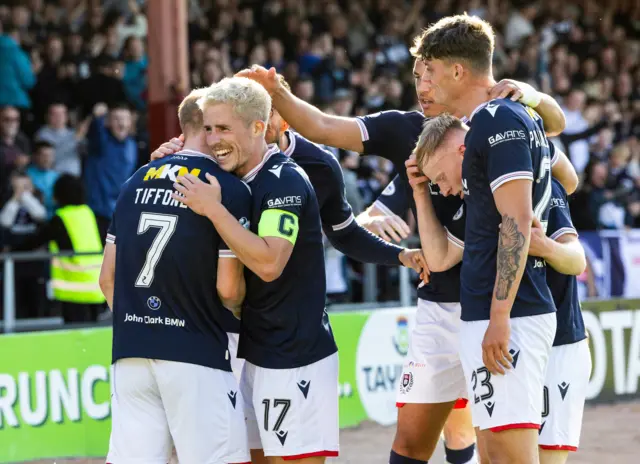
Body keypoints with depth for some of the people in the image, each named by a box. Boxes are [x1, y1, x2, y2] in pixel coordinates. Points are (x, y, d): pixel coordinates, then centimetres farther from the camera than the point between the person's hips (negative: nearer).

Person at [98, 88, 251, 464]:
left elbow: (108, 278, 13)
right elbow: (229, 290, -10)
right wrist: (237, 305, 12)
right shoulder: (230, 190, -6)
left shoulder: (136, 181, 11)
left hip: (130, 352, 6)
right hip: (196, 352, -6)